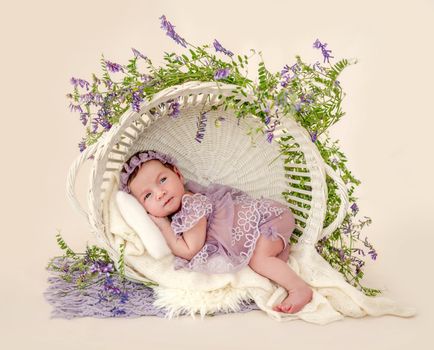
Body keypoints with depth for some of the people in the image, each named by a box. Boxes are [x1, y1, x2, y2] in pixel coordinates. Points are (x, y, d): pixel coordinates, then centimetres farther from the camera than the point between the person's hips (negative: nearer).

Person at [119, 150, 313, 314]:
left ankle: (300, 289, -22)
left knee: (258, 258, -26)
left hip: (267, 215, -10)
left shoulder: (193, 205, -26)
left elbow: (190, 251, -21)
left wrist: (163, 226, -17)